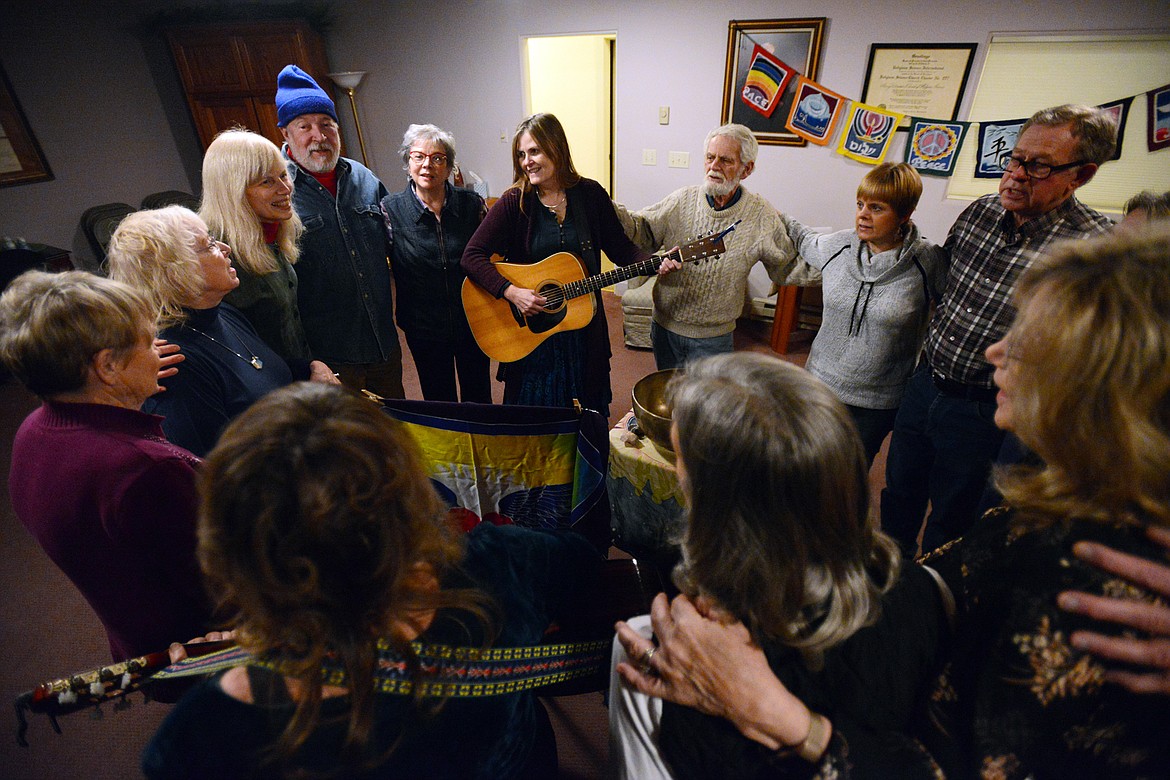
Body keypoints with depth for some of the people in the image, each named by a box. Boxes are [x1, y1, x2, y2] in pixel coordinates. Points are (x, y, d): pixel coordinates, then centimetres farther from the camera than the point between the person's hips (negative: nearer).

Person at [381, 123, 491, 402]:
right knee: (439, 403, 17)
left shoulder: (472, 203, -5)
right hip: (424, 328, -1)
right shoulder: (390, 209, -8)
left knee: (479, 400, 18)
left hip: (475, 323, 1)